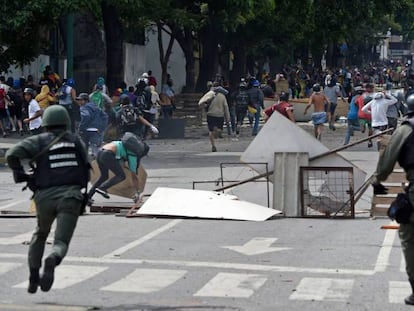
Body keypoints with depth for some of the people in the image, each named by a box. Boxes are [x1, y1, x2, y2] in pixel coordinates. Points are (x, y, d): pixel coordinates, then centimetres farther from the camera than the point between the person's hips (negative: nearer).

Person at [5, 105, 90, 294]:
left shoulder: (39, 141, 5)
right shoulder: (76, 140, 12)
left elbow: (12, 155, -9)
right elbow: (85, 168, 16)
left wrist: (21, 175, 4)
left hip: (45, 196, 1)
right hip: (70, 196, -1)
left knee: (40, 234, 26)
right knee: (61, 242, -7)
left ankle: (33, 277, 26)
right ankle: (52, 261, -40)